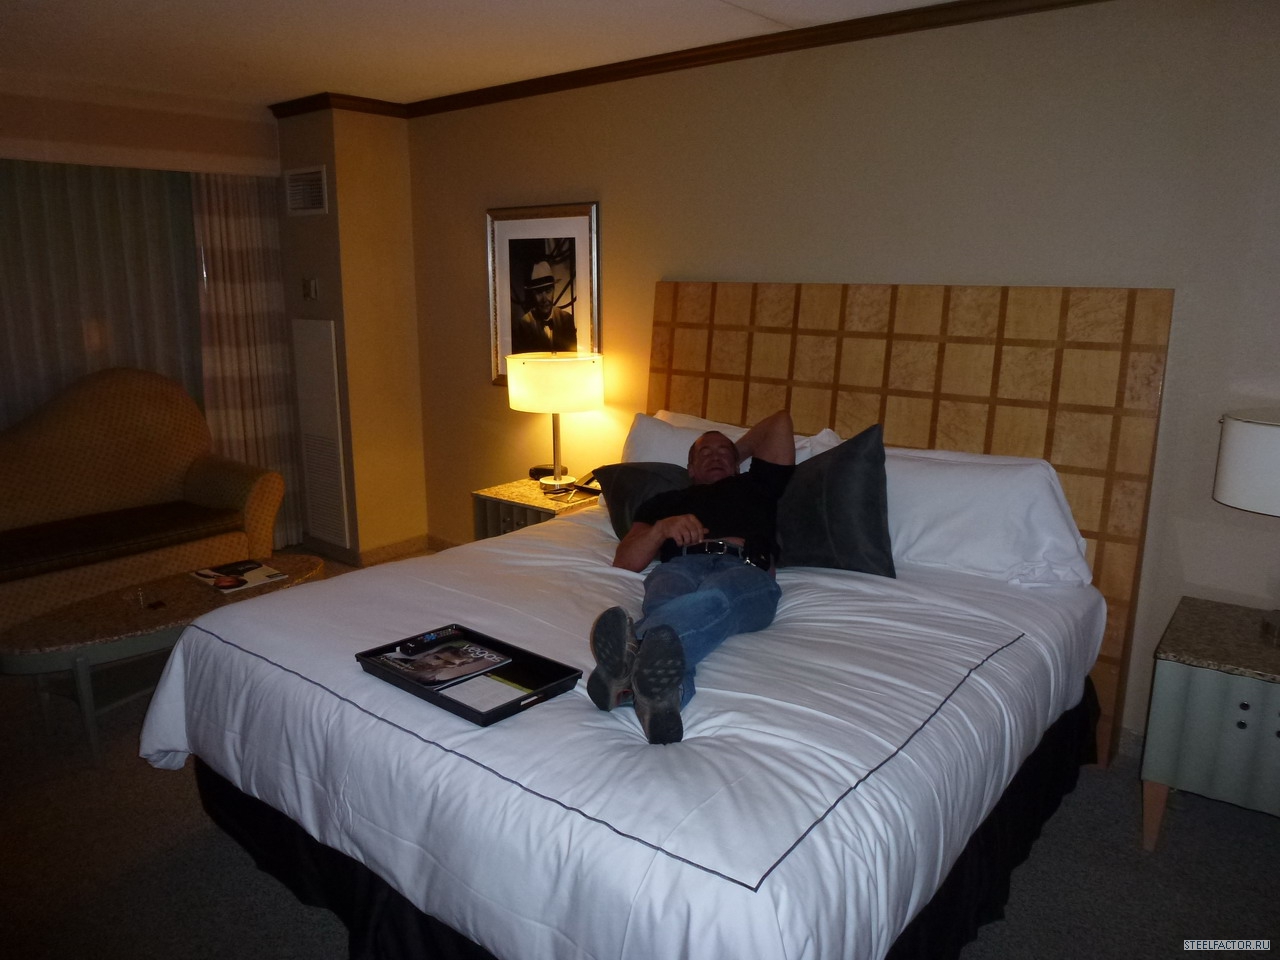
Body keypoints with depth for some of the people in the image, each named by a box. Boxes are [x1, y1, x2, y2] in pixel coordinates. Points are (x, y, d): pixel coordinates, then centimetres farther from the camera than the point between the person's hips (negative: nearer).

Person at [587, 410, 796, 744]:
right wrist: (661, 528, 4)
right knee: (666, 606, -40)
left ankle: (631, 651, -72)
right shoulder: (665, 500, 39)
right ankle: (661, 697, -72)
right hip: (679, 566, 1)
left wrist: (738, 450, 56)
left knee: (713, 599, -41)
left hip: (747, 572, -1)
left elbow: (780, 420, 46)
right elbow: (625, 562, 23)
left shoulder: (754, 487, 43)